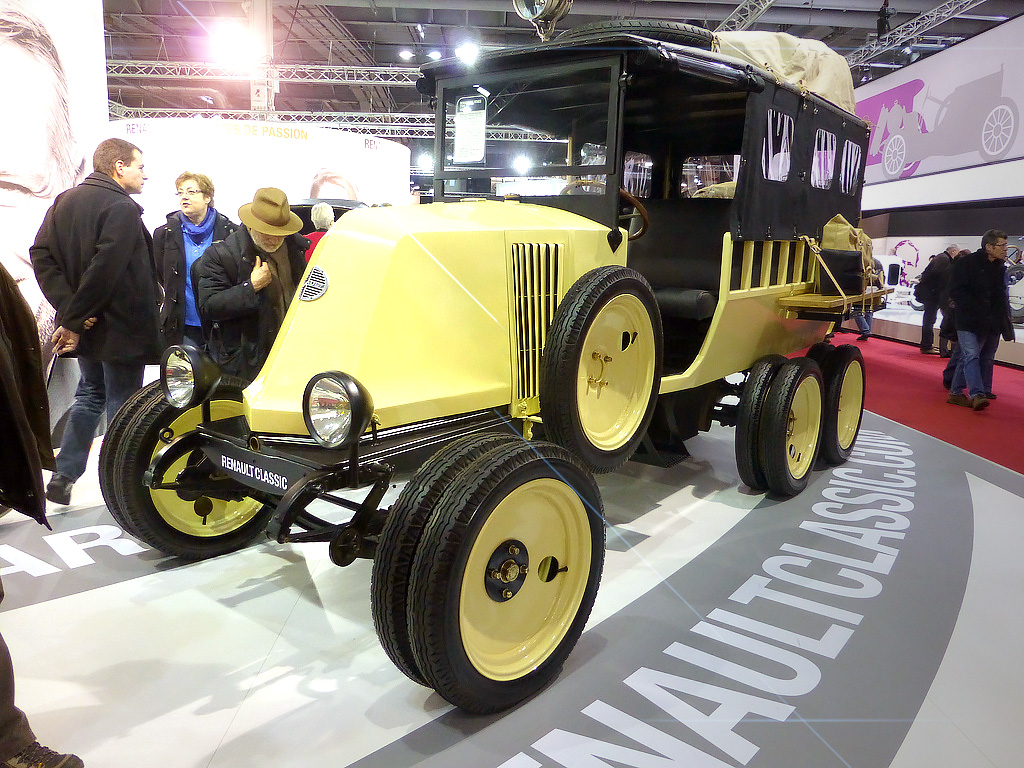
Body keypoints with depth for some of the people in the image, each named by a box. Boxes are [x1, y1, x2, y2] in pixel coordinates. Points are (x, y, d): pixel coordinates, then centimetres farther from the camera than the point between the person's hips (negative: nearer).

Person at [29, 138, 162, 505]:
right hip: (121, 329, -8)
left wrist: (68, 308, -6)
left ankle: (63, 476, 20)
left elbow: (41, 255, 2)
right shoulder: (122, 208, -16)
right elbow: (104, 270, -25)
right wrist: (74, 320, -18)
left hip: (84, 327, 8)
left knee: (90, 395, 21)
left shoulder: (64, 201, 9)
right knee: (122, 405, 3)